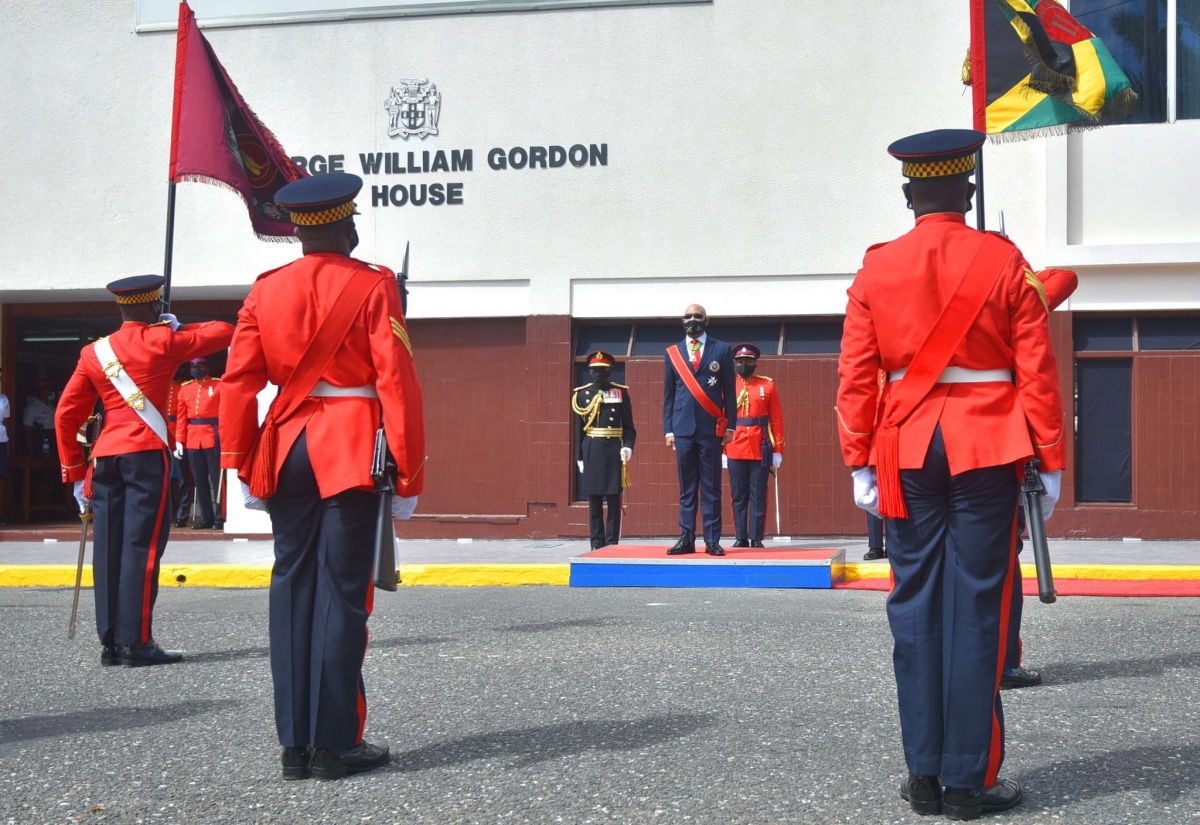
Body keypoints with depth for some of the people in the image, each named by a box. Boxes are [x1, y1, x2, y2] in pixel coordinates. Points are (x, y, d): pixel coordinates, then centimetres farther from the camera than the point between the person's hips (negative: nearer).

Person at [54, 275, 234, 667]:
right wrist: (176, 327, 19)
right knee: (142, 543, -5)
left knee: (109, 546, 6)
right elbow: (225, 332, 6)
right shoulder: (163, 341, -1)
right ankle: (135, 642, -7)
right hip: (148, 455, -5)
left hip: (105, 458, 5)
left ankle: (110, 642, 10)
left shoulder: (94, 353, 12)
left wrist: (75, 473, 15)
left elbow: (66, 415, 11)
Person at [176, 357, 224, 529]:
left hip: (213, 437, -4)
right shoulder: (184, 389, 11)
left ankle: (220, 517, 1)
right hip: (192, 440, 4)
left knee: (217, 479, -3)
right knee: (199, 481, 7)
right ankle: (206, 517, 14)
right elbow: (181, 417, 10)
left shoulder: (219, 385, 1)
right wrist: (179, 441, 3)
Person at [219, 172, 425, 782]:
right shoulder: (373, 287, -5)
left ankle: (294, 743, 11)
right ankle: (335, 744, 3)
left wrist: (238, 466, 8)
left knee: (292, 587, 9)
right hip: (351, 451, -4)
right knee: (342, 592, 0)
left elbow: (239, 382, 3)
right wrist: (408, 476, -7)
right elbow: (397, 383, -10)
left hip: (286, 449, 4)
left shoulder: (266, 291, 7)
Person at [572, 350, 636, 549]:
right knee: (594, 499, 4)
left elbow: (628, 425, 3)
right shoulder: (582, 394, 7)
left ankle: (612, 543, 4)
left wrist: (628, 446, -12)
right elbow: (578, 428, 8)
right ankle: (596, 543, 9)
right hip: (591, 450, 1)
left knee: (614, 499, 0)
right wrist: (579, 456, 6)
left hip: (614, 449, -1)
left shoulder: (621, 393, 4)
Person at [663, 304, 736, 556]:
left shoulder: (722, 350, 8)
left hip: (711, 428, -1)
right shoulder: (672, 353, 12)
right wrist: (668, 429, 5)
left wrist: (730, 425, 0)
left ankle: (712, 540, 2)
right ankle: (687, 539, 5)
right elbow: (668, 395, 12)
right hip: (683, 428, 2)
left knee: (711, 488, 0)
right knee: (686, 488, 3)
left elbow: (730, 391, 6)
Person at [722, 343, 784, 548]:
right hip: (735, 450, 1)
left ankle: (756, 538, 6)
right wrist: (721, 451, 0)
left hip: (760, 450, -1)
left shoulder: (768, 386, 5)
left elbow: (777, 419, 4)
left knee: (758, 496, 1)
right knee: (738, 496, 4)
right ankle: (740, 538, 10)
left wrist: (778, 451, -1)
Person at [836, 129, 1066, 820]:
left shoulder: (876, 269, 3)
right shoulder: (1005, 262, -2)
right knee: (977, 609, 1)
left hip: (908, 452, 2)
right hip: (987, 450, -2)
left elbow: (856, 377, 1)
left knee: (917, 608, 7)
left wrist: (860, 463, 5)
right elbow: (1038, 372, -4)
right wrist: (1051, 462, 0)